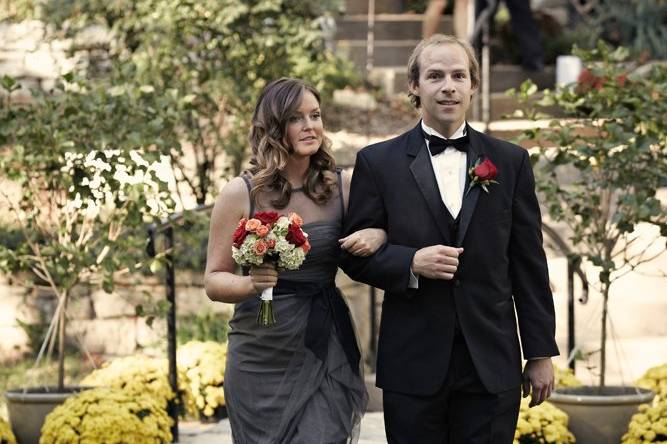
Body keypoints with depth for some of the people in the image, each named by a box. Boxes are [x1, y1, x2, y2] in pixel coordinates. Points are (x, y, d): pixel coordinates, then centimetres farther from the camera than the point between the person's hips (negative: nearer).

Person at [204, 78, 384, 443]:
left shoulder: (343, 186, 1)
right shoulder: (241, 194, -6)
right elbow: (214, 280, -2)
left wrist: (377, 235, -9)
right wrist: (250, 283, -23)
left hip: (327, 355, 1)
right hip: (261, 359, -1)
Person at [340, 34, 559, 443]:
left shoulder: (510, 162, 7)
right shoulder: (378, 162, 3)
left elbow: (529, 264, 7)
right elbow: (355, 254, 4)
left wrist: (541, 352, 6)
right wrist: (411, 262, -15)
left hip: (492, 366, 1)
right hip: (413, 366, -1)